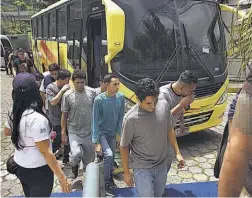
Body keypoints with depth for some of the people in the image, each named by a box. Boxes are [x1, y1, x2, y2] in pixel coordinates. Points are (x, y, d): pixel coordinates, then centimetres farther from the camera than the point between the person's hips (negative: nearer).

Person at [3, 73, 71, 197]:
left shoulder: (14, 113, -5)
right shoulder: (37, 119, -29)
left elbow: (7, 132, 16)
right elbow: (45, 152, -28)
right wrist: (62, 177, -23)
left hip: (20, 166, 7)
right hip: (38, 171, -7)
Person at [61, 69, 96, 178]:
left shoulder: (92, 92, -4)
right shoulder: (67, 95, -8)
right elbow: (64, 115, -1)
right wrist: (63, 133, -2)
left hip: (89, 131, 2)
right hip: (74, 131, -2)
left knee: (89, 157, 12)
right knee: (76, 153, -19)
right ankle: (74, 166, 16)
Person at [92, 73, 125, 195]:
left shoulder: (121, 98, -9)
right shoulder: (99, 99, -21)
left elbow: (121, 118, 0)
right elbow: (95, 121, -18)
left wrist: (121, 135, -3)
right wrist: (96, 142, -19)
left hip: (112, 133, 4)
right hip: (101, 133, -4)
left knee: (111, 157, 14)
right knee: (108, 155, -20)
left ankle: (110, 178, 40)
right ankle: (106, 183, 0)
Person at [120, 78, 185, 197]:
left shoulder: (164, 105, -12)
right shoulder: (131, 118, -25)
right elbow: (124, 147, -12)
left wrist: (177, 152, 9)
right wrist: (126, 172, -4)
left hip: (162, 165, 5)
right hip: (142, 168, -5)